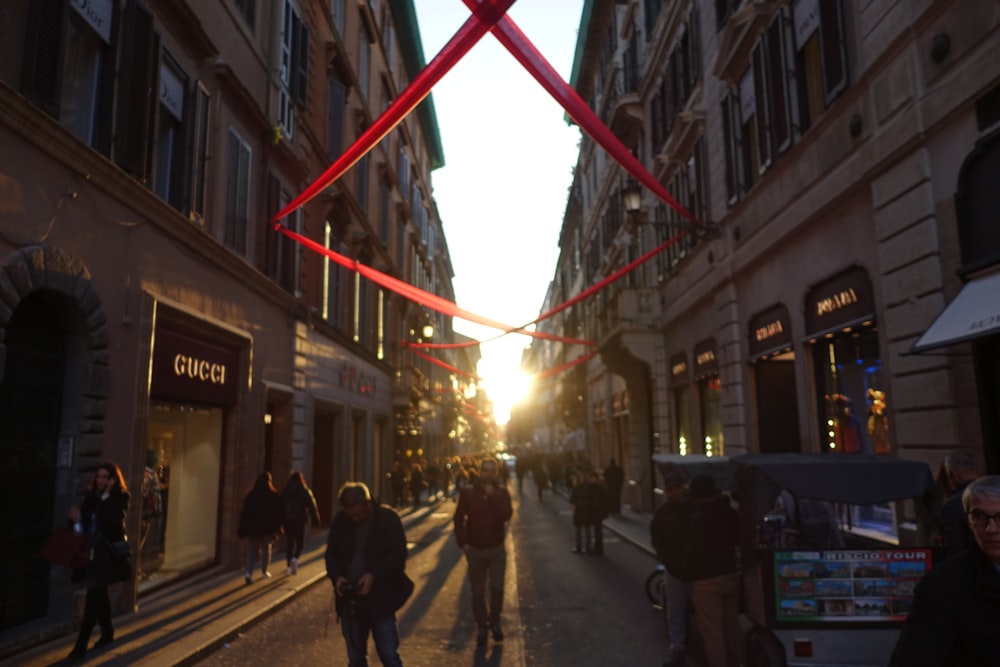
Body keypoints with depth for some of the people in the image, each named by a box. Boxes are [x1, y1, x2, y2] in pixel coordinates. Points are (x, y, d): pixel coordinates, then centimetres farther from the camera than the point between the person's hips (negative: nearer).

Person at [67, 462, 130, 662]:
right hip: (92, 551, 6)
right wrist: (77, 520, -11)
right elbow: (85, 521, 12)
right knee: (99, 594, 17)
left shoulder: (121, 497, -8)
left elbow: (115, 519, -24)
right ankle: (107, 633, 33)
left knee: (93, 596, -9)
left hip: (108, 552, -6)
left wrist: (106, 495, -22)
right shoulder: (92, 495, 8)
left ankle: (81, 645, -4)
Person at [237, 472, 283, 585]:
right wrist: (276, 527, 5)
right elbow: (278, 513, -6)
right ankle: (264, 571, 27)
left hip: (252, 528, 1)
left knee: (251, 551, 5)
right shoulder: (273, 496, -8)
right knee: (266, 550, 18)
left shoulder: (251, 495, -2)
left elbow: (244, 512, -2)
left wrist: (242, 529, 3)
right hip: (267, 528, -1)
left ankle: (249, 573, -13)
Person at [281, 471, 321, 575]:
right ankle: (295, 558, -16)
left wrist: (280, 521, 10)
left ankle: (290, 566, 13)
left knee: (289, 543, 12)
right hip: (300, 521, -2)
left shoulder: (285, 491, 2)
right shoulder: (305, 492, -4)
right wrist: (316, 520, 4)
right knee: (300, 542, 10)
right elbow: (312, 507, -4)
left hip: (287, 521, 2)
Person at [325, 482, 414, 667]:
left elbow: (398, 555, -10)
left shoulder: (388, 518, -10)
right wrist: (336, 576, -11)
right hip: (349, 598, 4)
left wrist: (374, 575, -22)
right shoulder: (340, 520, -1)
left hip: (380, 598, -3)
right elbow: (331, 554, 8)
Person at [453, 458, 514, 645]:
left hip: (497, 549, 0)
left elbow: (507, 515, -17)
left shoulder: (501, 492, -3)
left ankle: (495, 622, 21)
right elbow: (459, 518, 1)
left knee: (497, 588, -2)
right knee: (478, 591, 8)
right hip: (475, 549, 0)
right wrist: (462, 542, -6)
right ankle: (481, 625, 25)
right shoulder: (468, 492, -5)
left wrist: (492, 495, -24)